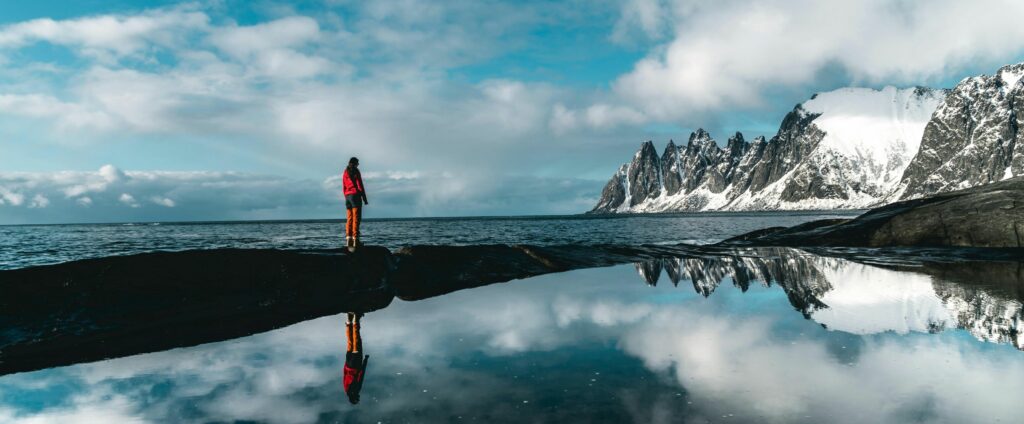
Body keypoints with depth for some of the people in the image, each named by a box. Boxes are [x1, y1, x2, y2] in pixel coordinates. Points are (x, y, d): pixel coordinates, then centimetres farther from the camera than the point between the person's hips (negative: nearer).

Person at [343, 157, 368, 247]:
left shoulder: (345, 173, 14)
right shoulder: (356, 171, -4)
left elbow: (344, 187, 14)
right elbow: (360, 186, -7)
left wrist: (346, 198, 18)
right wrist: (364, 199, -5)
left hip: (347, 196, 6)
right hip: (355, 195, -6)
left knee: (349, 218, 6)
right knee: (356, 218, -8)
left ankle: (348, 239, 0)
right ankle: (355, 239, -13)